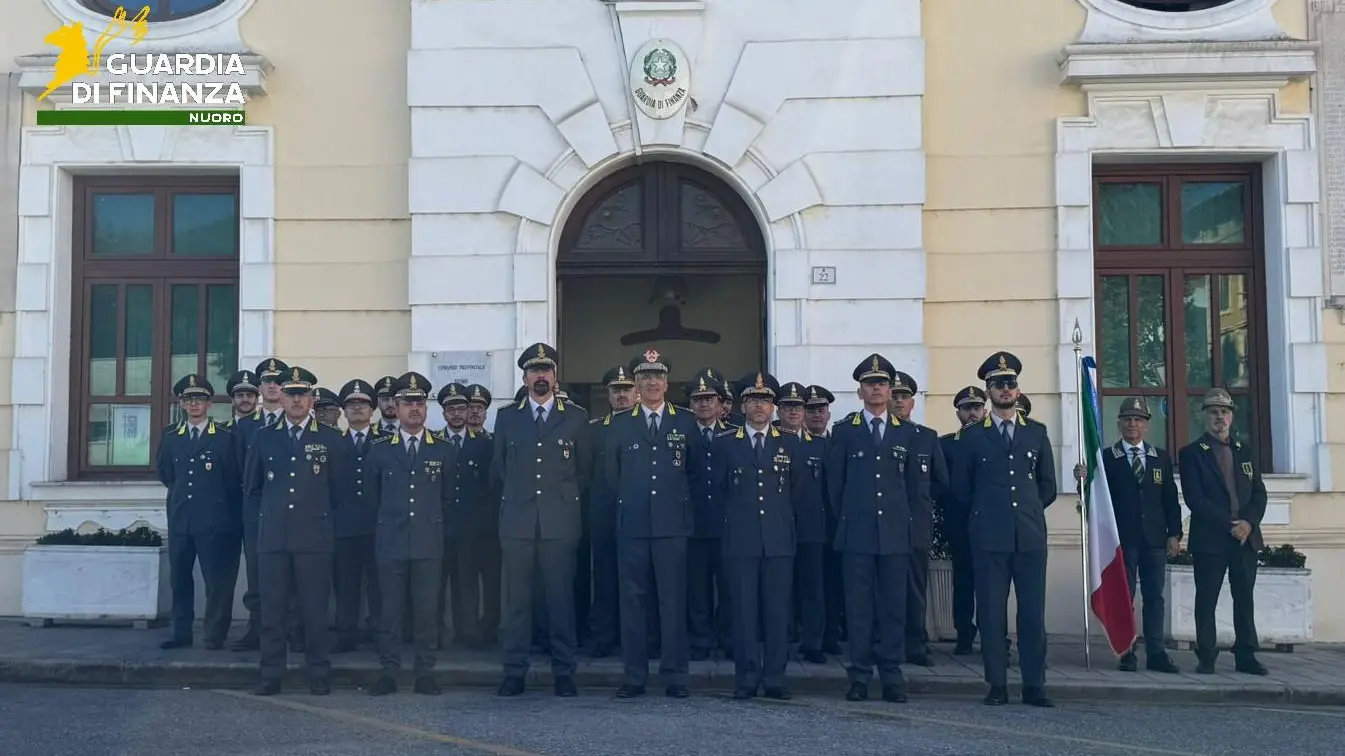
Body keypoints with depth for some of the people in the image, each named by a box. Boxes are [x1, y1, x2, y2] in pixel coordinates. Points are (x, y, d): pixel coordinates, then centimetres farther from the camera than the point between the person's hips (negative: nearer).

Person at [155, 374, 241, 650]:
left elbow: (234, 480, 0)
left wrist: (214, 500, 4)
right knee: (179, 579, 10)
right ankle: (182, 634, 20)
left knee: (217, 580, -3)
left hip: (214, 521, -4)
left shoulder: (225, 437, -3)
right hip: (180, 519, 5)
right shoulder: (170, 437, 9)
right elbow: (164, 473, 22)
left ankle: (215, 636, 5)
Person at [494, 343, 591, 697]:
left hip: (560, 521, -1)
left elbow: (584, 469, 13)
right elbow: (498, 467, 18)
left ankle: (564, 674, 7)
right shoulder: (506, 417, 11)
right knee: (516, 599, 2)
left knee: (561, 598, 0)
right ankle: (514, 672, 9)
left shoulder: (576, 418, 8)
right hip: (517, 521, 1)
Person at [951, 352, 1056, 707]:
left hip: (1030, 535, 1)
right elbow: (961, 488, 11)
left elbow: (1048, 485, 18)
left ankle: (1034, 686, 8)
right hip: (989, 537, -1)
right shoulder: (972, 435, 6)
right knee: (991, 613, 0)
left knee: (1033, 613, 1)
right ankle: (997, 685, 7)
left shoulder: (1036, 432, 12)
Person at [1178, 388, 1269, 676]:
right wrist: (1229, 523, -15)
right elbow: (1194, 499, -9)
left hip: (1245, 537, 4)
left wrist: (1248, 522, -8)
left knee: (1245, 599, 6)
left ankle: (1246, 656, 13)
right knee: (1206, 601, 0)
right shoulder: (1191, 453, 0)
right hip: (1209, 539, -4)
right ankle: (1206, 657, 6)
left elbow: (1259, 493, 10)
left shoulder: (1244, 452, 15)